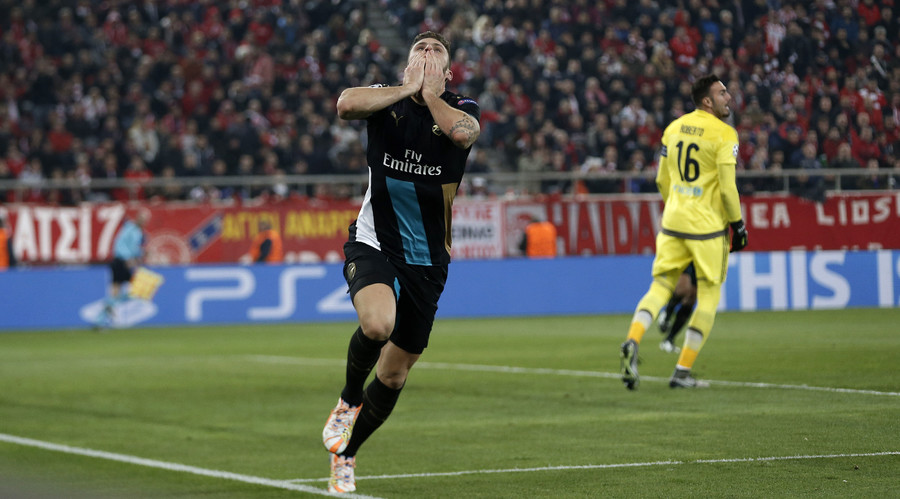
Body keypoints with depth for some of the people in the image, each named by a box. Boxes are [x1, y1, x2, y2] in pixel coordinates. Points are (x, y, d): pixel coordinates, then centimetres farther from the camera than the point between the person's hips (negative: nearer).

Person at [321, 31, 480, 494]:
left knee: (394, 374, 8)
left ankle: (345, 455, 32)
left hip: (426, 259, 2)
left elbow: (463, 131, -29)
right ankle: (349, 399, -3)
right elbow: (346, 104, -28)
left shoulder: (460, 107, -3)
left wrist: (428, 92, -15)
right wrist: (408, 88, -20)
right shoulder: (386, 98, -5)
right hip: (374, 243, -2)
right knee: (378, 322, -34)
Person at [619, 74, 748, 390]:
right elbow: (727, 187, -13)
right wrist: (738, 225, -3)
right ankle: (683, 372, 3)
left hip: (673, 222, 5)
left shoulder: (674, 128, 10)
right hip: (708, 227, -5)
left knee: (660, 287, 8)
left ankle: (633, 341, -19)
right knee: (708, 297, 6)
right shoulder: (724, 134, -9)